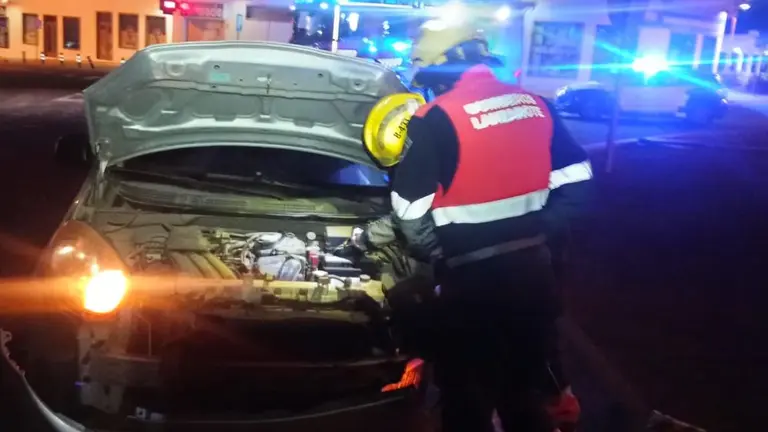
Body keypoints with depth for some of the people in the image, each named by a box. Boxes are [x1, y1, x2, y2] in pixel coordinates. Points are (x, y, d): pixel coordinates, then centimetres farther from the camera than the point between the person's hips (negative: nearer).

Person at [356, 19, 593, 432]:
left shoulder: (435, 118, -13)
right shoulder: (534, 104, 5)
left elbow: (411, 212, -12)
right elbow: (575, 181, 9)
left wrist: (439, 257, 5)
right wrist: (539, 230, 15)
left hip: (474, 279, -6)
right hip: (533, 268, 6)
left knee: (468, 395, 12)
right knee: (526, 383, 24)